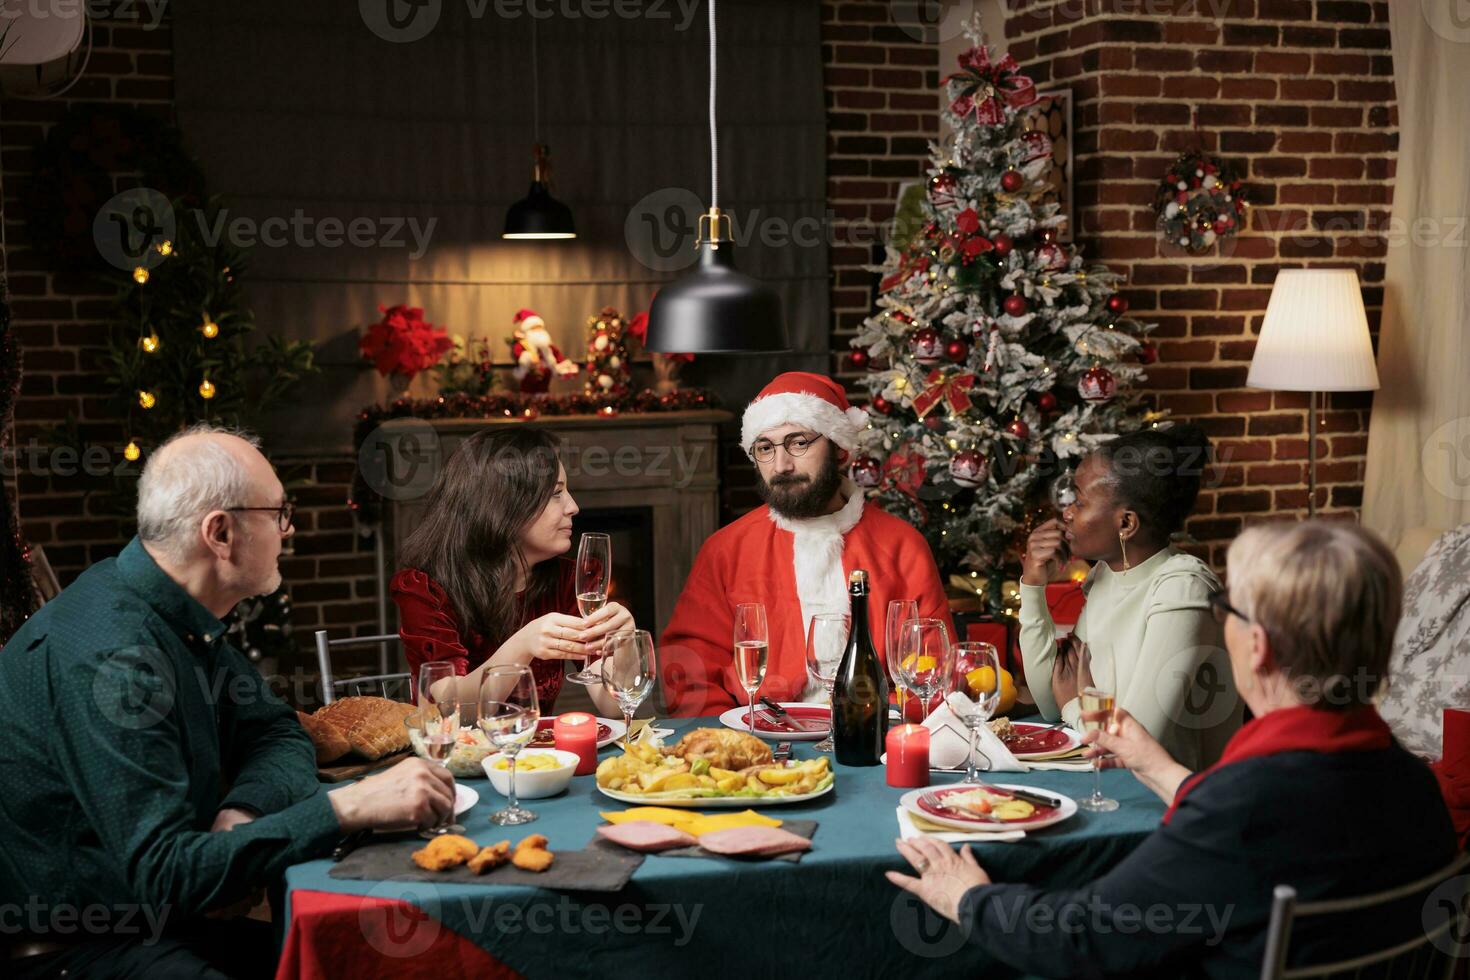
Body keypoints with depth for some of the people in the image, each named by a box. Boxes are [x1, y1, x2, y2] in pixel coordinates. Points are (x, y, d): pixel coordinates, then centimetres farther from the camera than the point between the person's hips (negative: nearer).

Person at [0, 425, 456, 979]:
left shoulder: (184, 619, 4)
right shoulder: (115, 660, -26)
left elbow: (279, 734, 10)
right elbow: (163, 874, -30)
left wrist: (243, 811, -12)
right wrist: (349, 807, -33)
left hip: (156, 922, 9)